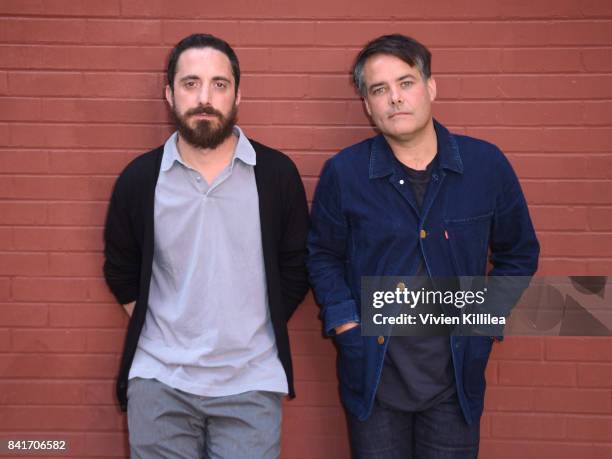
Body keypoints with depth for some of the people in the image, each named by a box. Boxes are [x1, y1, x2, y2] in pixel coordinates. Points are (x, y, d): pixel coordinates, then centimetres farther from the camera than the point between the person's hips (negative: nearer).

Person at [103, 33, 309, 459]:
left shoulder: (277, 173, -3)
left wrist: (260, 332, 3)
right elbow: (121, 269, 12)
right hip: (158, 380, 1)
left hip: (251, 381, -1)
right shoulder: (139, 178, 0)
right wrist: (149, 327, 5)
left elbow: (297, 265, 5)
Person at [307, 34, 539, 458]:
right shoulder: (343, 172, -7)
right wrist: (344, 322, -4)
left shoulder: (486, 164, -5)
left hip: (455, 375, 1)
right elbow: (324, 254, 6)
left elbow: (519, 253, 8)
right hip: (374, 373, 0)